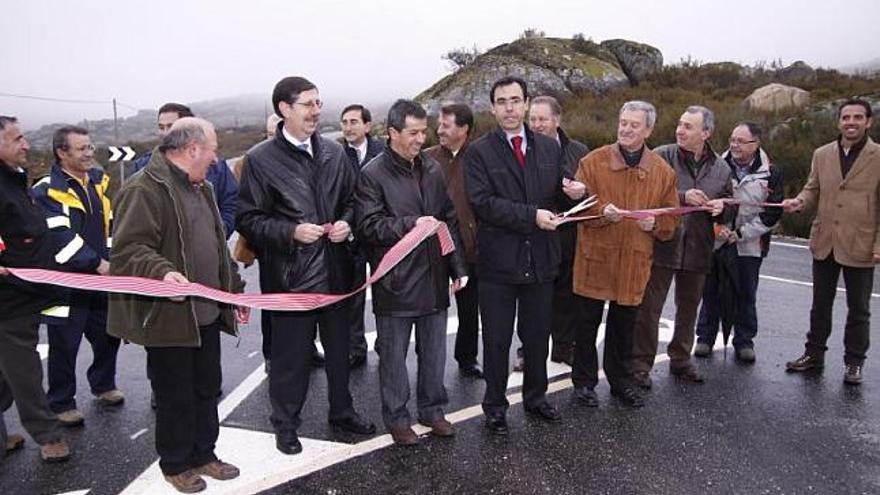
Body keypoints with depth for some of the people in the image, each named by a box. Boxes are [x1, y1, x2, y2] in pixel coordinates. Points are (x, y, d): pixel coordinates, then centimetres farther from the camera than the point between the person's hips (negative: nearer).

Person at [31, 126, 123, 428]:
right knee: (65, 345, 5)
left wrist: (110, 261, 6)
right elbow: (60, 237, -21)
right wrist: (96, 263, -21)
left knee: (108, 335, 16)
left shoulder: (100, 181, 8)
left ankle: (103, 385, 38)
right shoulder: (47, 191, -12)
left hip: (101, 278, 6)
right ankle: (61, 403, 21)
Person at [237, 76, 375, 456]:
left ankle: (341, 410, 38)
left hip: (335, 270, 5)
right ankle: (285, 423, 29)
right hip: (291, 273, -4)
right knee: (290, 353, 8)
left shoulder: (334, 152, 6)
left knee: (339, 347, 17)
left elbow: (350, 200, 16)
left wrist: (346, 223, -5)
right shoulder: (260, 159, -8)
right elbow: (248, 219, -7)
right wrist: (291, 232, -19)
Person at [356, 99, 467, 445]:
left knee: (434, 351, 16)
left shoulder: (433, 169, 9)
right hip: (395, 283, -5)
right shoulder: (372, 175, -9)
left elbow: (450, 220, 12)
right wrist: (411, 224, -23)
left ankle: (433, 410, 33)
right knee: (394, 355, 9)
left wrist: (457, 266, 8)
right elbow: (368, 225, -14)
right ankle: (397, 418, 26)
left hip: (434, 279, 5)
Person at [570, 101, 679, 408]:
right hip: (595, 256, -2)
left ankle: (621, 382, 30)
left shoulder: (662, 171, 6)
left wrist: (655, 223, -13)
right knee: (588, 323, 6)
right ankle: (584, 382, 22)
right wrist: (602, 211, -23)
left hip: (635, 262, 2)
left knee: (624, 326, 14)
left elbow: (671, 218, 8)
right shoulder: (592, 161, -2)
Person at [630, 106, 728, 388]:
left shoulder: (721, 169, 8)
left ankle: (680, 359, 34)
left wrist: (721, 207, -4)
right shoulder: (662, 156, -5)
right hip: (661, 245, -4)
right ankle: (641, 363, 13)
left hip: (697, 250, 4)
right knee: (649, 308, 1)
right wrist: (682, 196, -22)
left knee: (688, 309, 17)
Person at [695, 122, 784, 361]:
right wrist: (717, 227, -11)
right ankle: (705, 337, 22)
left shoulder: (771, 173, -4)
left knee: (746, 295, 8)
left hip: (749, 245, 0)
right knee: (710, 291, 8)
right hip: (715, 242, 1)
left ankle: (744, 341, 23)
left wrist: (741, 233, -10)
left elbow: (772, 214, -3)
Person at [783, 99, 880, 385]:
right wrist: (799, 201, -12)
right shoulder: (822, 155, 6)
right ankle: (814, 354, 29)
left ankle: (854, 362, 24)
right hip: (824, 243, 3)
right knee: (820, 304, 15)